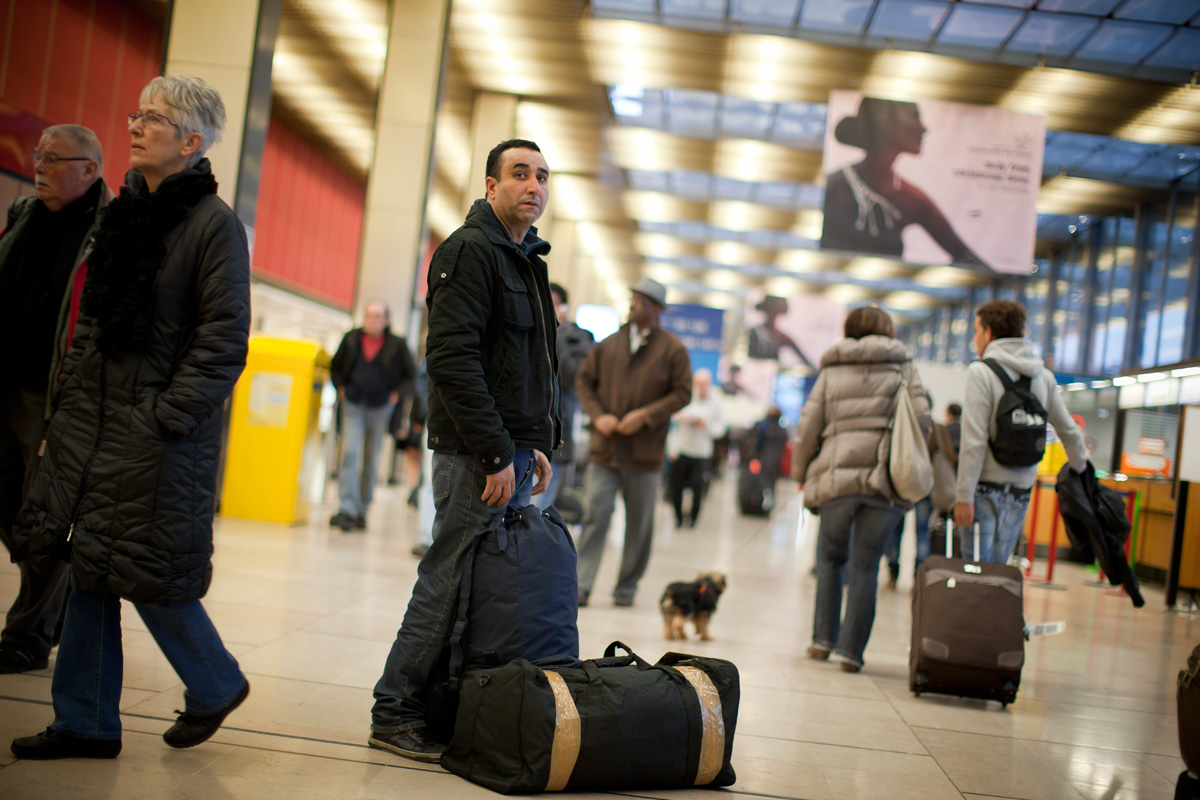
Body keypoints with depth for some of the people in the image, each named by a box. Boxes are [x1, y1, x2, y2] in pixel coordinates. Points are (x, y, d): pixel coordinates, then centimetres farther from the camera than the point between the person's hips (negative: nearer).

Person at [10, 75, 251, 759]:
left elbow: (224, 342, -13)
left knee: (143, 569, -3)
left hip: (160, 433, -7)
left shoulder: (215, 224, -9)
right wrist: (71, 398, 13)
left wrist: (167, 415, -17)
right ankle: (87, 723, 19)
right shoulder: (121, 212, 13)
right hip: (92, 421, 7)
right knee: (90, 570, 8)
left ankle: (217, 684, 21)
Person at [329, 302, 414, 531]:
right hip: (353, 404, 1)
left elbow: (410, 375, 7)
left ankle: (362, 511, 16)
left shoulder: (397, 345, 0)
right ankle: (346, 509, -17)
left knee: (371, 460, 7)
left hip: (380, 408, 0)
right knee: (349, 453, -13)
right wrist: (340, 388, 4)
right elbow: (335, 367, 18)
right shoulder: (352, 339, 5)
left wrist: (396, 394, -6)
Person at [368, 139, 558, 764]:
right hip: (477, 455, -9)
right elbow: (452, 359, -20)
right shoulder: (471, 250, -9)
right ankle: (395, 714, 5)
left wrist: (537, 445, 18)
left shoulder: (526, 260, 20)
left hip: (514, 453, 9)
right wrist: (496, 454, -21)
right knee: (450, 581, -6)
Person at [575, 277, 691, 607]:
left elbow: (682, 393, -4)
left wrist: (646, 415, -15)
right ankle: (581, 586, -5)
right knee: (595, 516, -6)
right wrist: (597, 415, -4)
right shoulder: (609, 344, 7)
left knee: (639, 524, 8)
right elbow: (584, 381, 12)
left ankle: (627, 586, 20)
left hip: (645, 455, -1)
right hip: (604, 450, 1)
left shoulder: (672, 349, -1)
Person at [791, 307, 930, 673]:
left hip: (838, 478, 1)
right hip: (887, 483, 0)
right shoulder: (903, 367, 10)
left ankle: (823, 639, 12)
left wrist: (800, 473, 16)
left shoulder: (831, 371, 11)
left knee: (831, 557, 17)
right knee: (865, 566, 5)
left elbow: (808, 427, 6)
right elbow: (921, 420, -1)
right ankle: (850, 649, 2)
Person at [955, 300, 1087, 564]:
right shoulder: (1043, 376, 8)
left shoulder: (981, 372, -10)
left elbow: (974, 441, -16)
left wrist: (964, 497, -14)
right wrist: (1079, 465, 36)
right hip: (1022, 489, 6)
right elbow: (1069, 431, 17)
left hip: (985, 486, -5)